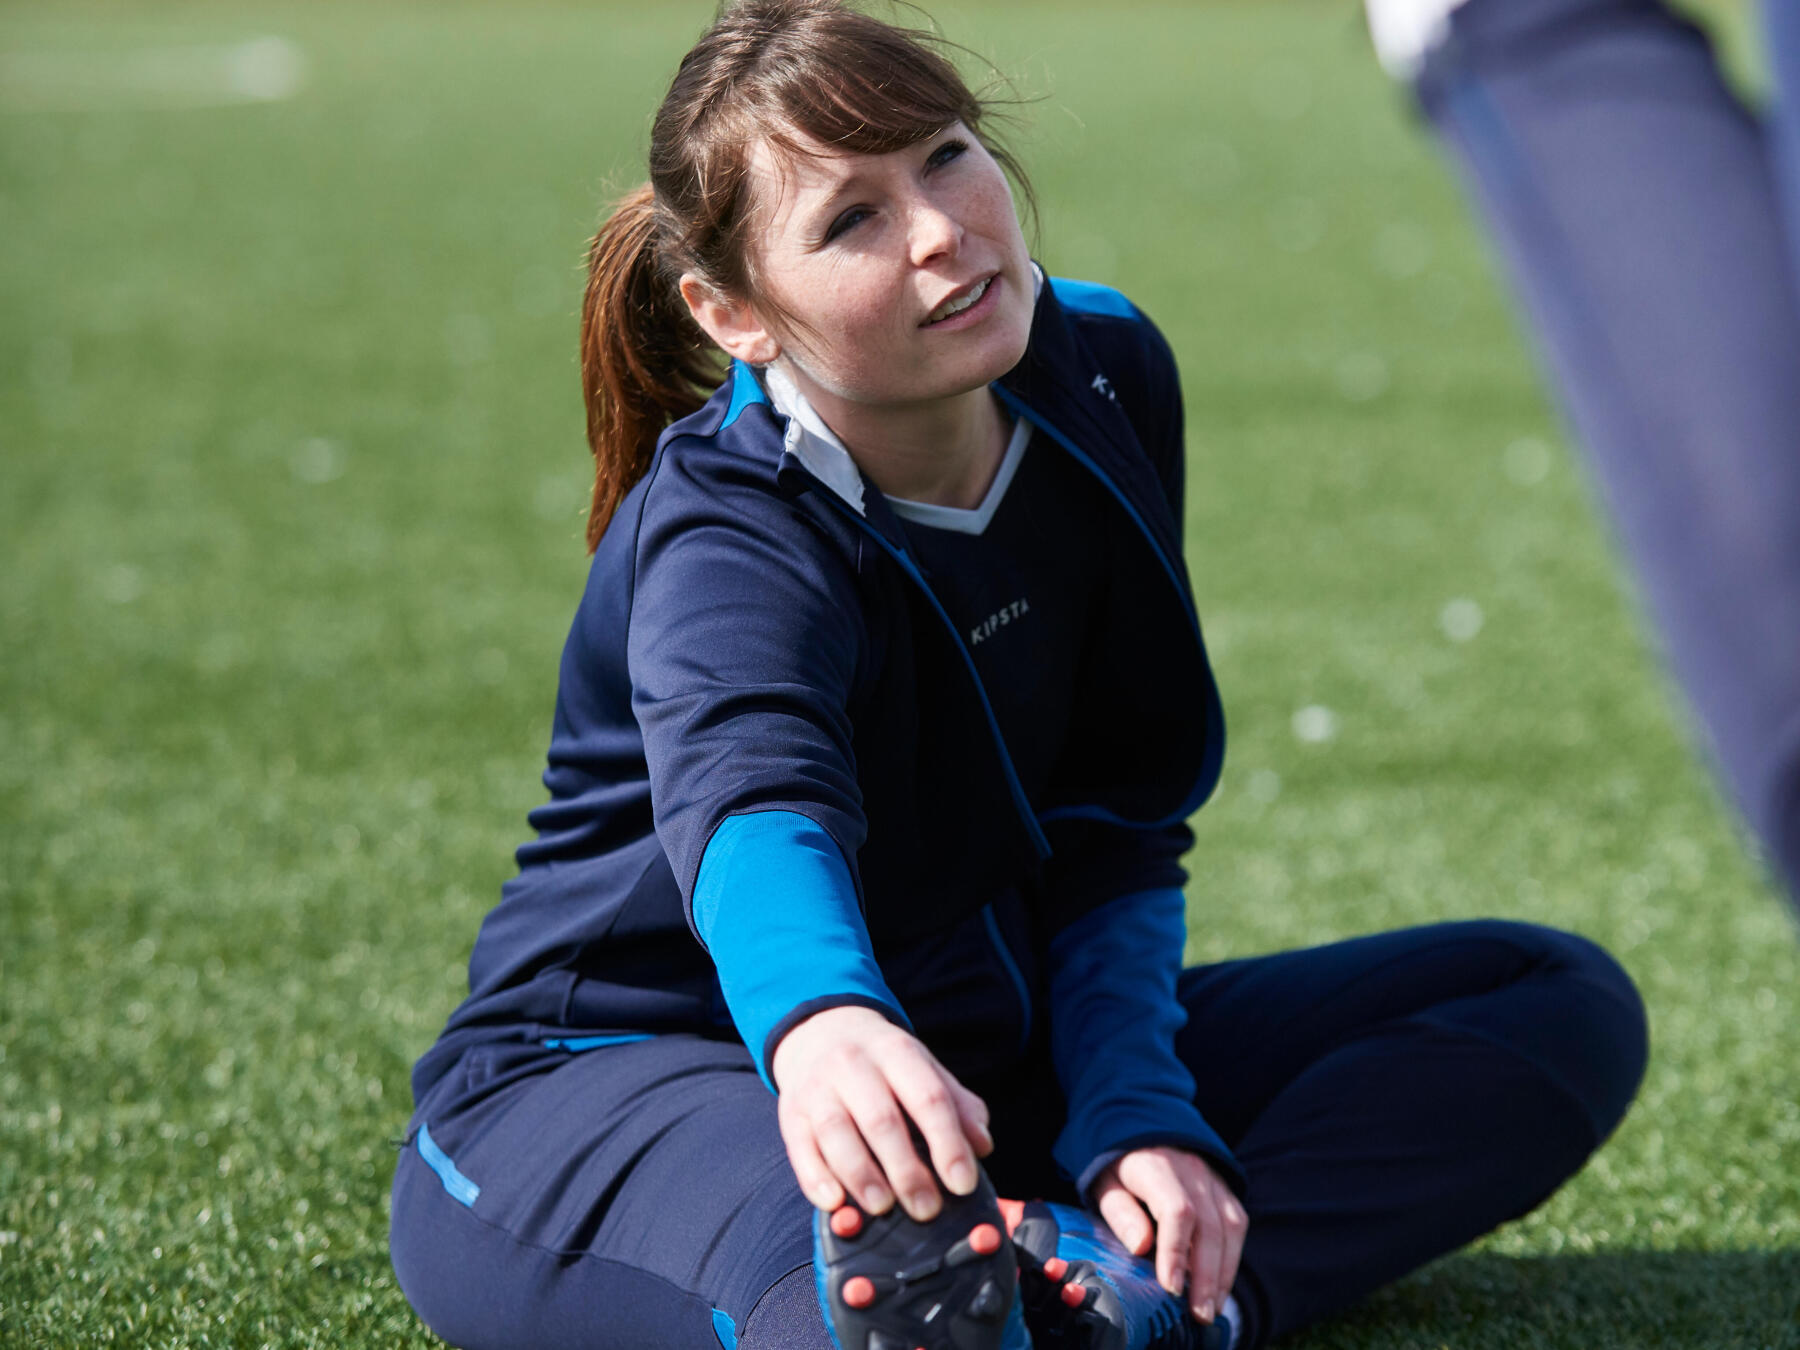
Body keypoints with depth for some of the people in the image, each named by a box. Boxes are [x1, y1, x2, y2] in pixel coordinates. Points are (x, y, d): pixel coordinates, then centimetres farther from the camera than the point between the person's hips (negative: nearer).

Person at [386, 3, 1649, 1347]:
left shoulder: (1105, 375, -3)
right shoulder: (730, 544, -23)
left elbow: (1113, 829, 1)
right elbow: (751, 800, -47)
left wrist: (1131, 1116, -14)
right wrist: (818, 1025, -70)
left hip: (985, 1047, 9)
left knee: (1560, 1001, -7)